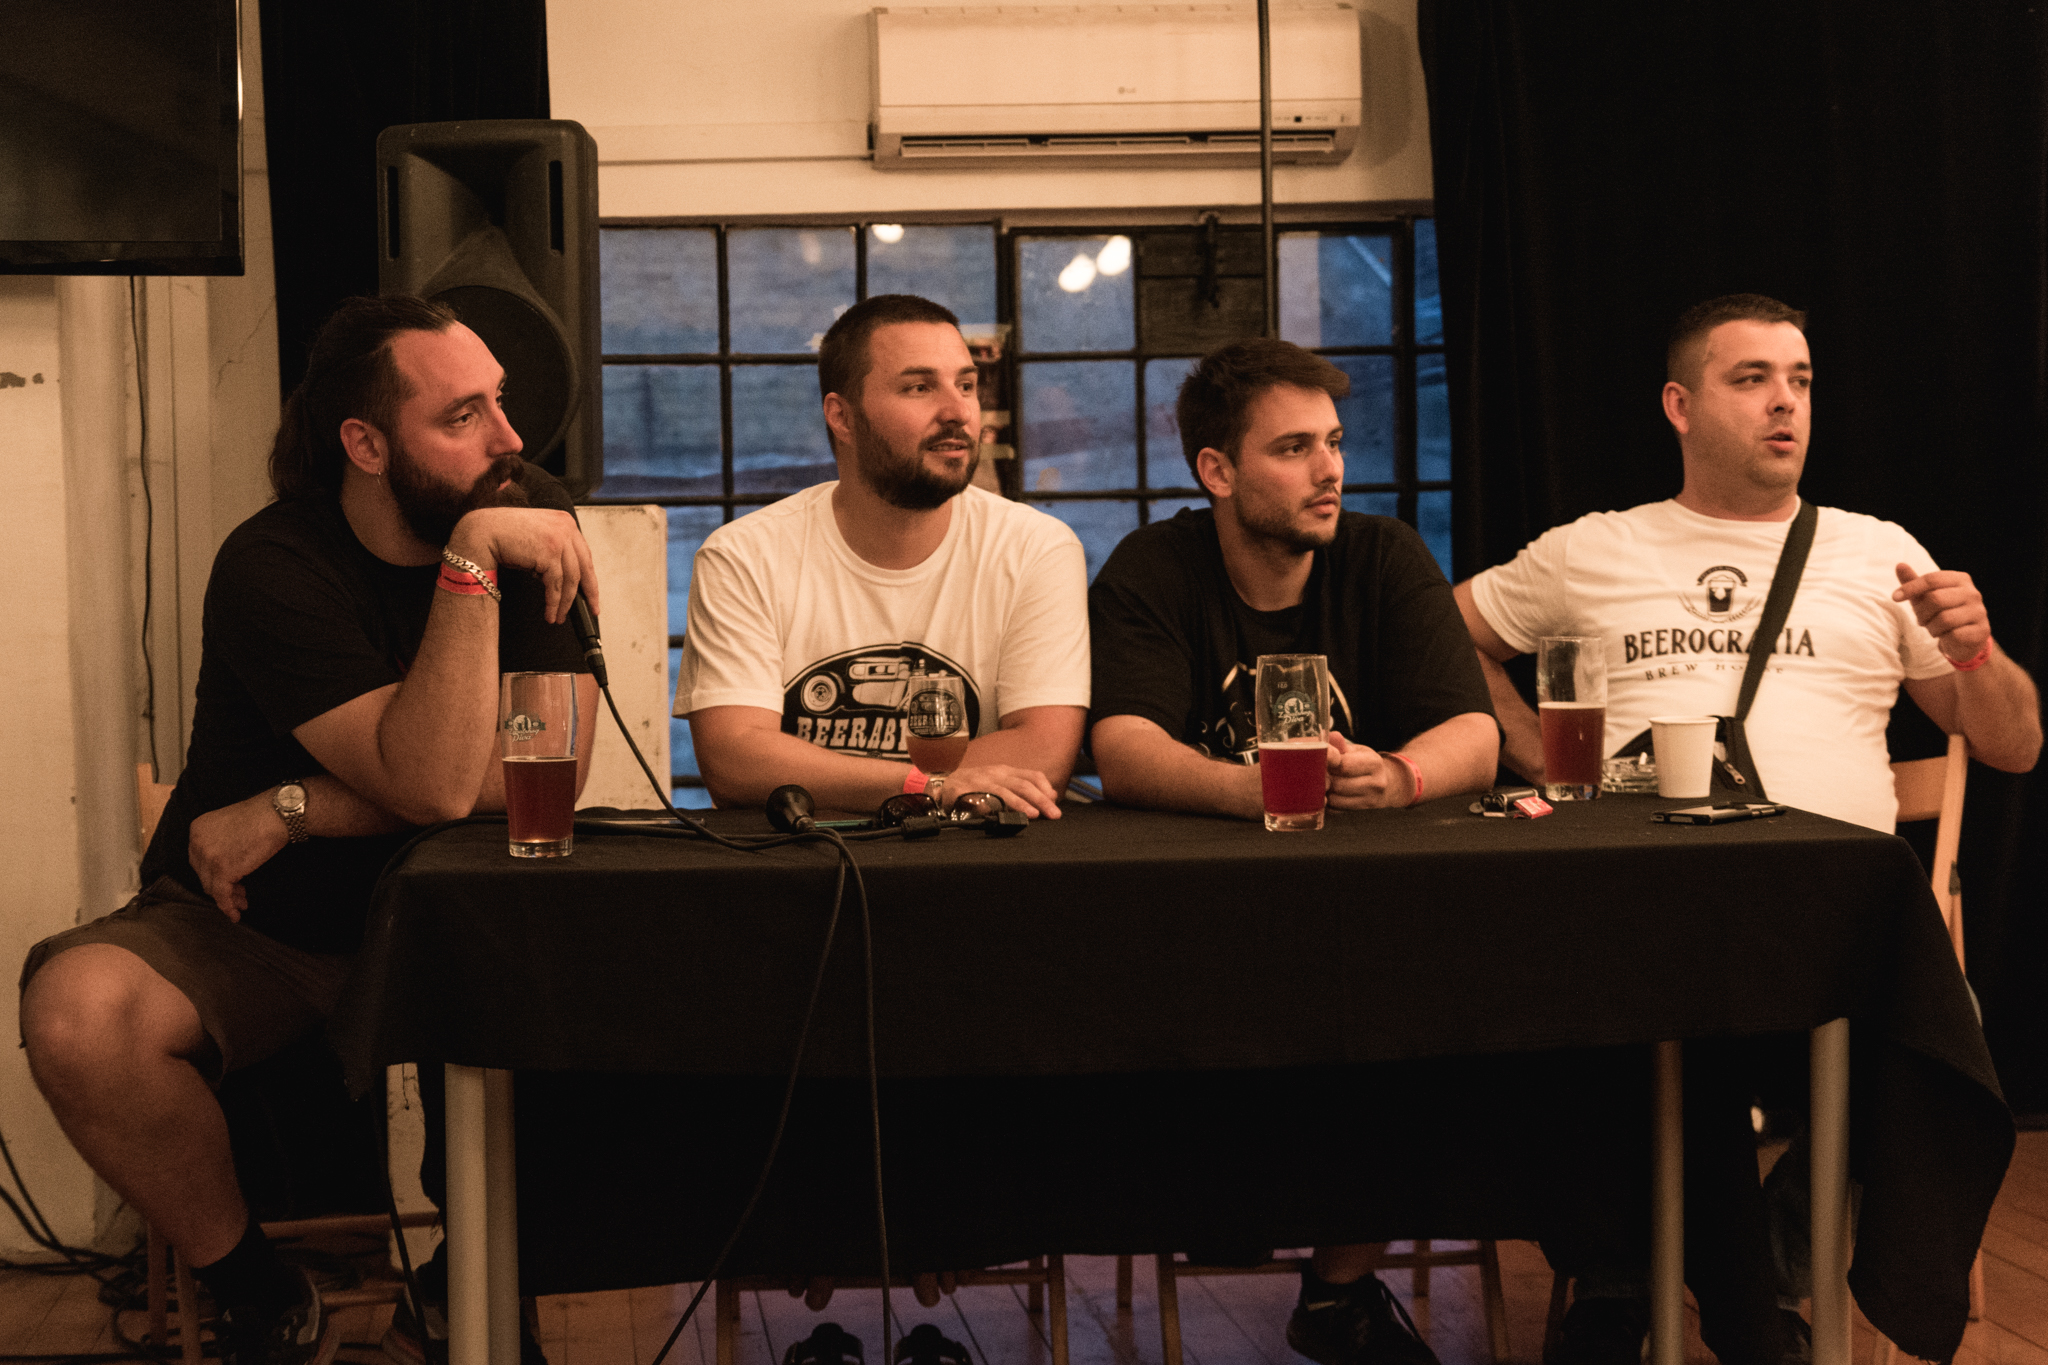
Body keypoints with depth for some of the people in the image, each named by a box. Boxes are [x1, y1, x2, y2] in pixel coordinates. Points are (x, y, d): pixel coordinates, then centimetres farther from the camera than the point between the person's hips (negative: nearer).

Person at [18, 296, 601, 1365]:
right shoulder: (273, 568, -17)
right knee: (75, 1008, -30)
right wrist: (470, 561, -32)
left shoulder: (534, 523, -7)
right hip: (247, 926, -1)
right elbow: (434, 782, -28)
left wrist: (294, 811, -19)